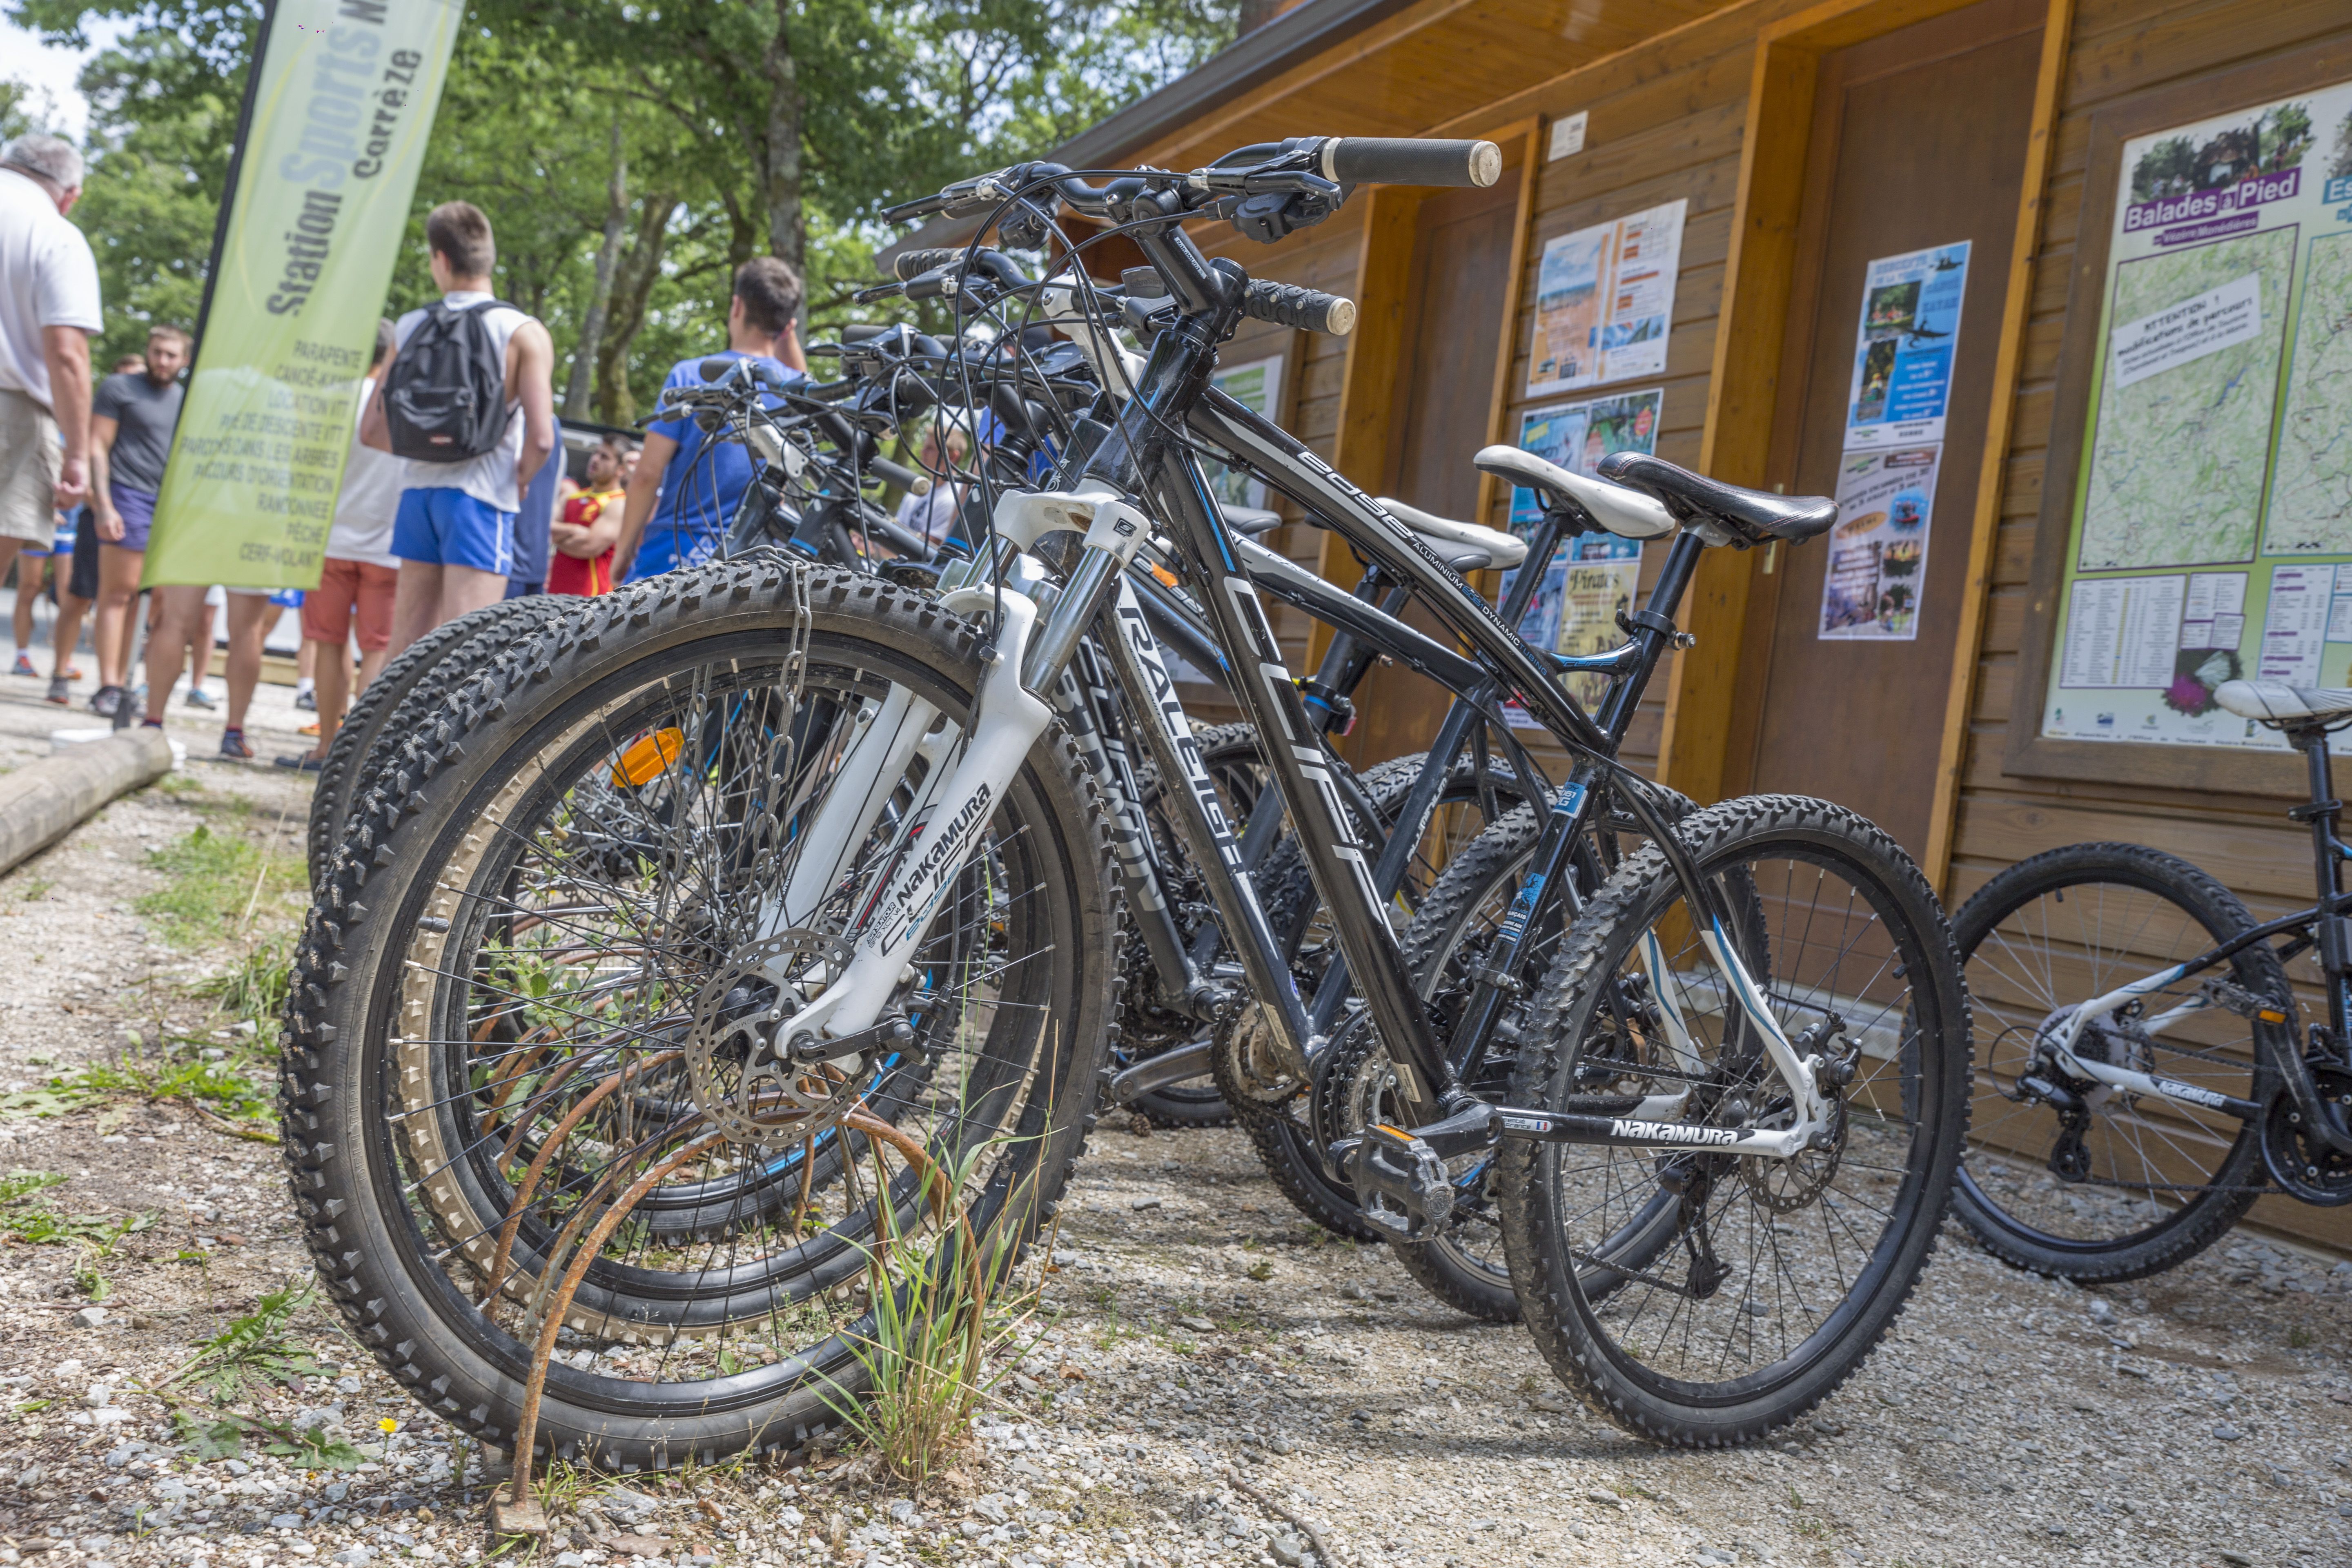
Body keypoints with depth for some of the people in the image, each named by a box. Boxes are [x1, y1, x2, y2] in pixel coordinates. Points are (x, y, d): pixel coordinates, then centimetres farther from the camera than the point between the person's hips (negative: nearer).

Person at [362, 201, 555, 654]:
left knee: (406, 648, 13)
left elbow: (372, 431, 9)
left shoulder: (411, 327, 8)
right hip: (481, 498, -5)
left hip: (419, 493, 5)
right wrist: (517, 481, 2)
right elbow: (541, 438, -16)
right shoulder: (525, 333, -6)